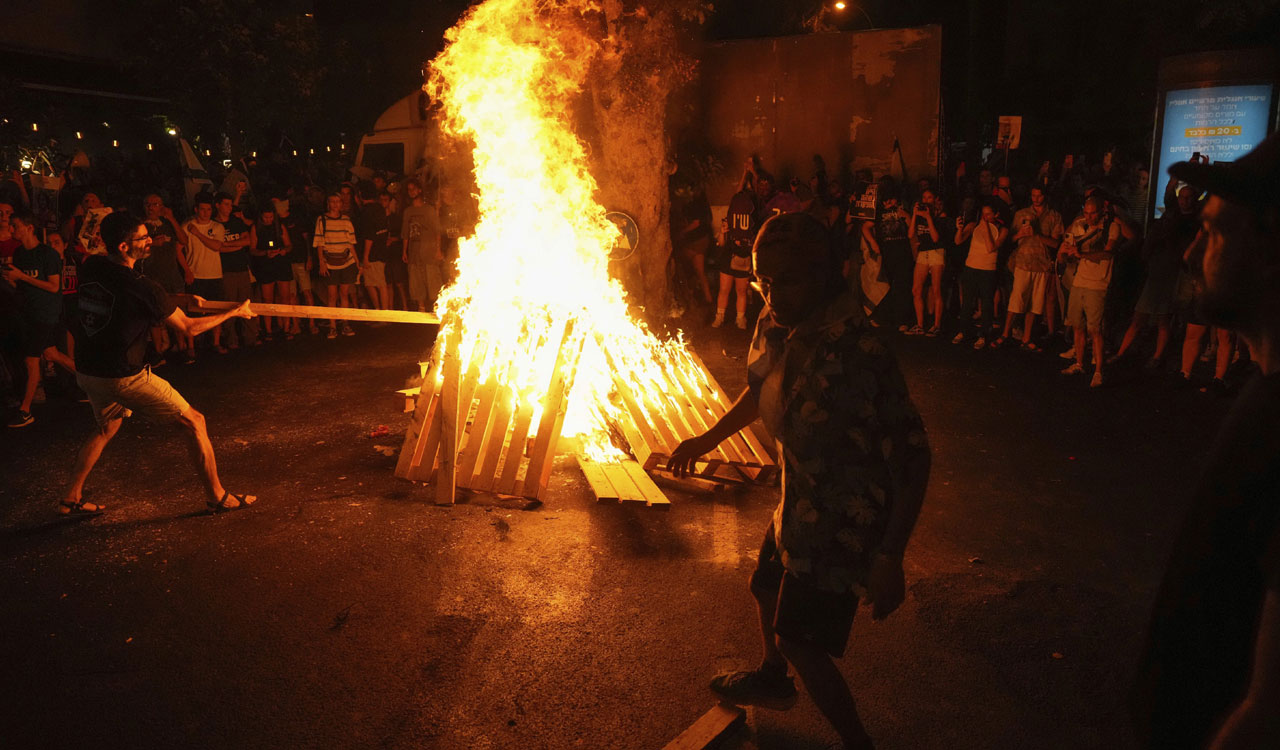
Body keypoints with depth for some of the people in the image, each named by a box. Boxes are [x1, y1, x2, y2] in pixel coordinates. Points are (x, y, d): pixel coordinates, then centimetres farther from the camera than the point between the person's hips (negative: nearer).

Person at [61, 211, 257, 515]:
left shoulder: (90, 267, 1)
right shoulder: (140, 288, -21)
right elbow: (189, 328, -12)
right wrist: (235, 312, 1)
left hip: (87, 372, 8)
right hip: (124, 377, -8)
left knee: (106, 428, 32)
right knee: (194, 422, 3)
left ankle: (71, 499, 35)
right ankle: (218, 496, 9)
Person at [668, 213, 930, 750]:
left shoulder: (856, 352, -32)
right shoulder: (776, 325, -6)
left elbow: (912, 457, -27)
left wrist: (890, 558, -27)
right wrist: (707, 439, 22)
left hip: (843, 523, -9)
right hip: (800, 504, 9)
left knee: (797, 638, 4)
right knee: (767, 590, 28)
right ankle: (772, 681, 58)